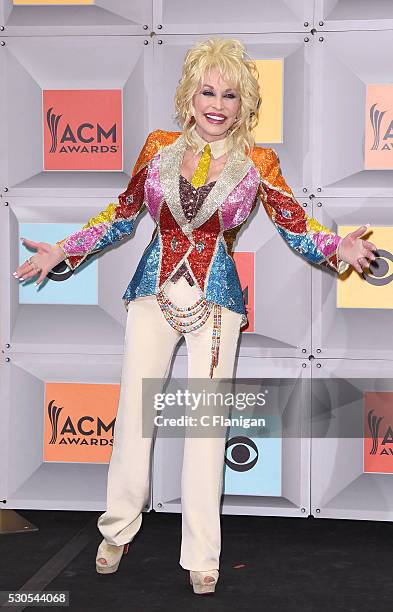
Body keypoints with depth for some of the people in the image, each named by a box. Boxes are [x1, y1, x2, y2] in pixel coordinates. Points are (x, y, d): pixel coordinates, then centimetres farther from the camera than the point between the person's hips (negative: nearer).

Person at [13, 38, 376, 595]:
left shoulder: (257, 163, -1)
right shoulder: (159, 147, 3)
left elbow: (298, 228, -2)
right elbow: (123, 214, 13)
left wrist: (338, 247, -22)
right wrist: (63, 250, 9)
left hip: (215, 301, -1)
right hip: (154, 293, 2)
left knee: (206, 425, 1)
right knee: (133, 413, 5)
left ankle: (202, 556, 14)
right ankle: (118, 531, 26)